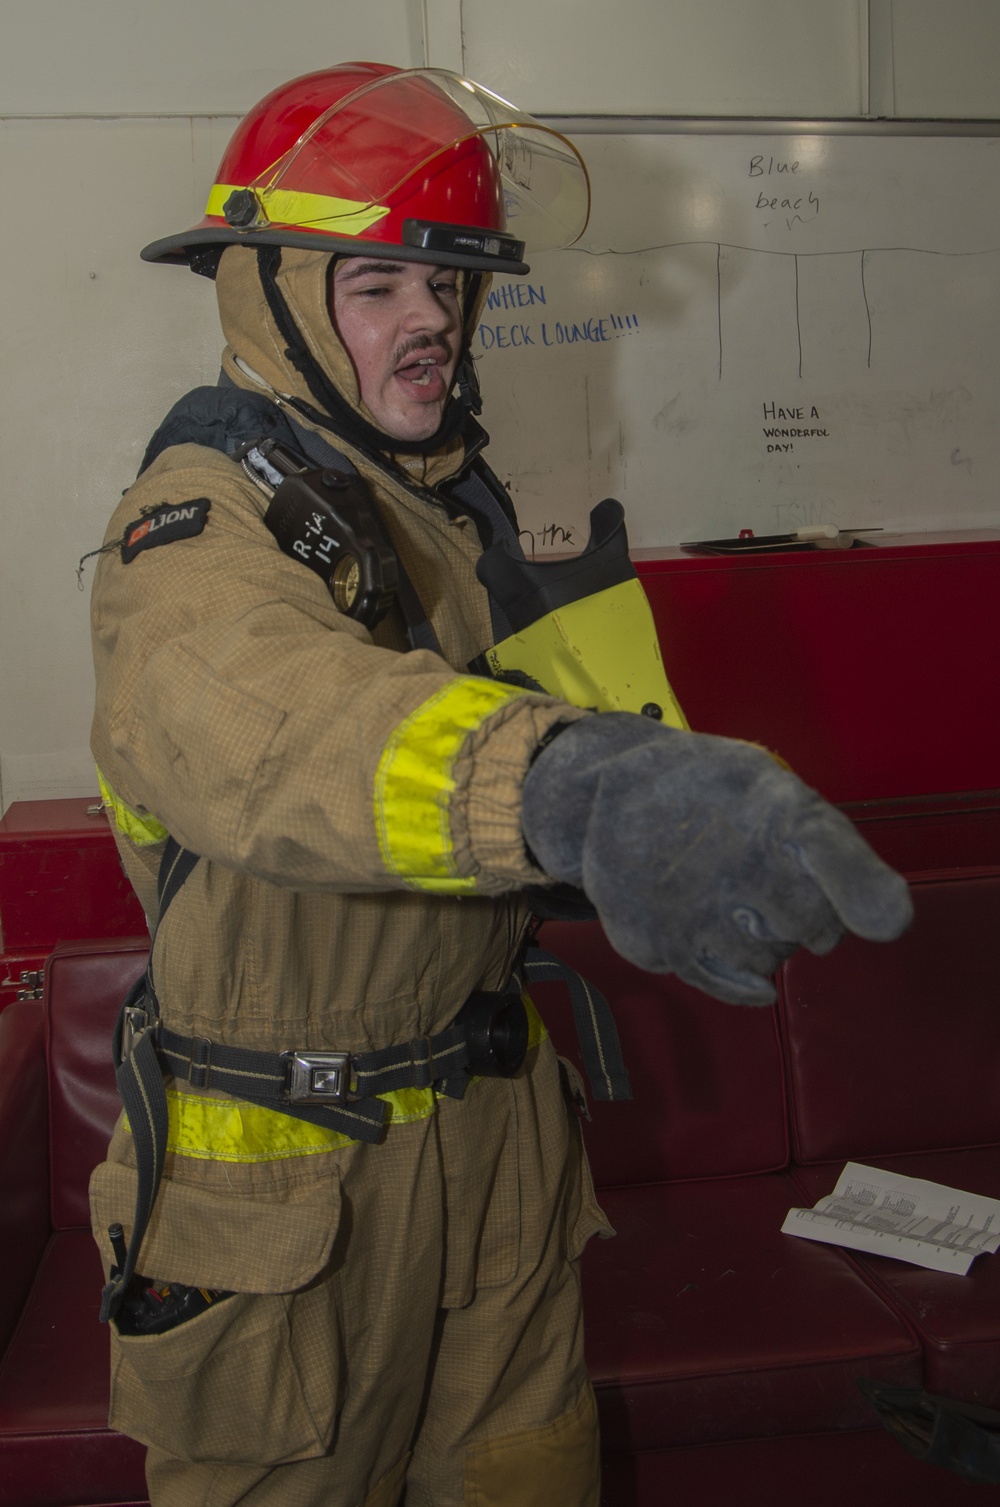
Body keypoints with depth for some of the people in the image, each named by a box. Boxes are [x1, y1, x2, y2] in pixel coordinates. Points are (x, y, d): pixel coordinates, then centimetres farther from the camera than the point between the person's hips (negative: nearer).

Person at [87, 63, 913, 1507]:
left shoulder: (449, 500, 6)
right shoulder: (205, 520, -22)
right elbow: (248, 709, -48)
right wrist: (567, 786, -65)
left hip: (494, 1107, 7)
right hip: (291, 1158, -7)